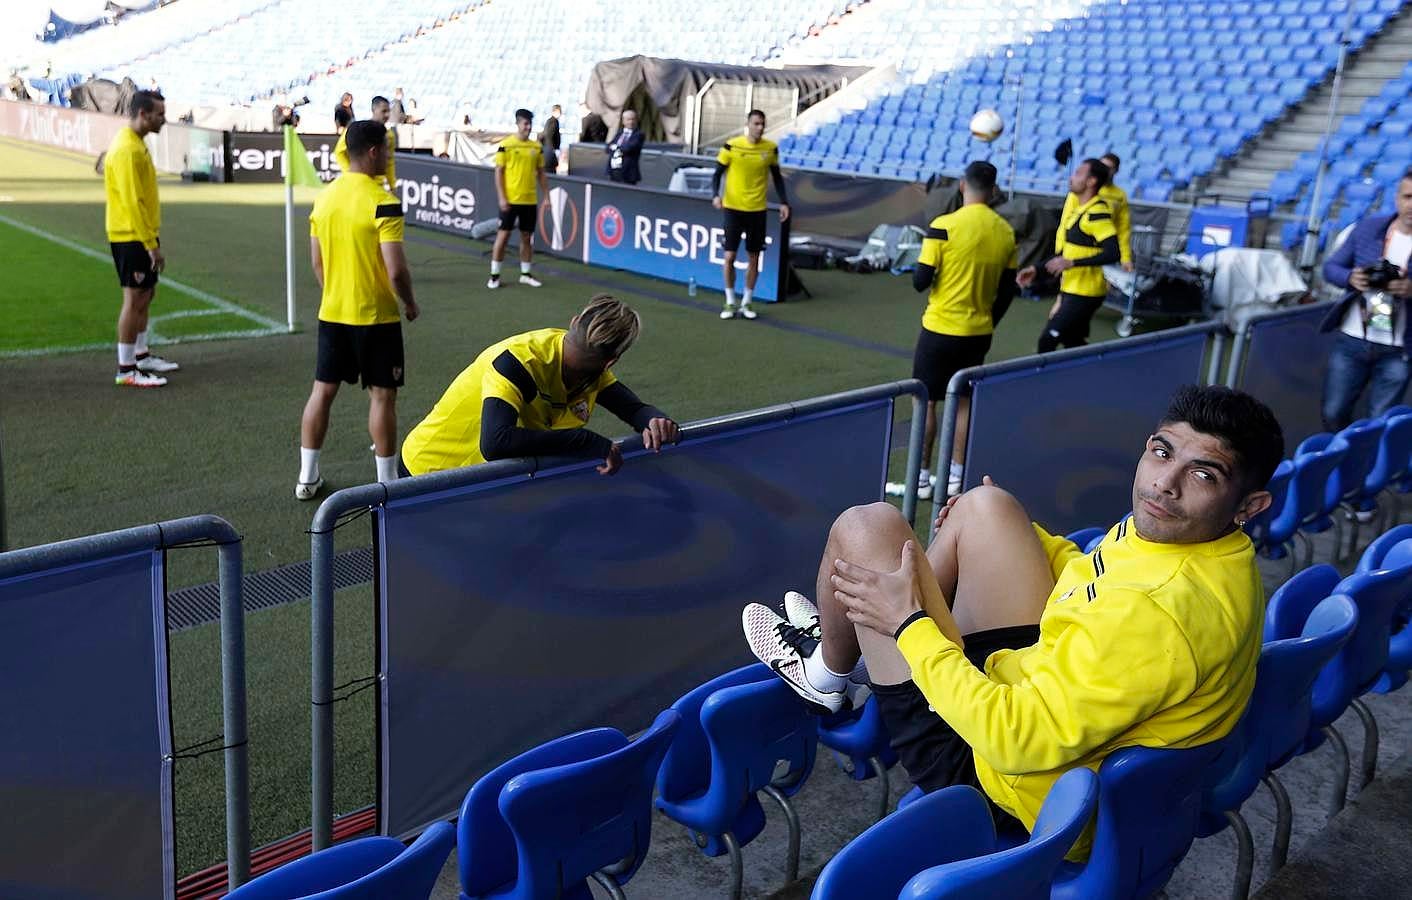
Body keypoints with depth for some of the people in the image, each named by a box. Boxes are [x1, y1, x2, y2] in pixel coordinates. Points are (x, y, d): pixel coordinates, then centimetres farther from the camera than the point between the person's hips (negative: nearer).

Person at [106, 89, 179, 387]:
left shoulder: (137, 145, 13)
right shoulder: (126, 150, -19)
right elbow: (132, 202, -22)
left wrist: (152, 238, 19)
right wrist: (151, 245, -22)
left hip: (143, 235, 10)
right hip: (132, 238, -10)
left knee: (146, 296, 17)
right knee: (135, 300, -6)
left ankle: (142, 356, 30)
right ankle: (126, 371, 0)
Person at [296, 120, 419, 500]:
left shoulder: (324, 197, 4)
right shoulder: (383, 202, -17)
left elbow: (317, 261, 12)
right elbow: (396, 270, -21)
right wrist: (410, 303, -4)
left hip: (331, 313, 6)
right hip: (376, 316, -6)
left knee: (322, 390, 12)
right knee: (381, 396, 3)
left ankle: (307, 477, 20)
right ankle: (387, 482, 10)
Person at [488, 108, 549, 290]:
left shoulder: (536, 147, 7)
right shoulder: (505, 145, -6)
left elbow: (541, 173, 14)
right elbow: (498, 172, -5)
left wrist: (546, 195, 8)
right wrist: (501, 197, -12)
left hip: (530, 200, 4)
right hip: (510, 200, -4)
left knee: (527, 237, 10)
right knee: (503, 235, -1)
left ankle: (525, 274, 21)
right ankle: (494, 276, 6)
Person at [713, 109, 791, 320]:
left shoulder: (771, 148, 0)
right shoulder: (731, 146, -7)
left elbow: (777, 177, 11)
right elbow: (718, 173, -1)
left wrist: (784, 202, 4)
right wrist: (715, 195, -18)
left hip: (757, 210, 2)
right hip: (733, 208, -2)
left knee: (754, 258, 6)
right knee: (729, 256, -4)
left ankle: (745, 303, 20)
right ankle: (730, 303, 12)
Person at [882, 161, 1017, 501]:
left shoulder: (944, 226, -15)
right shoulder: (1006, 232, 1)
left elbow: (920, 281, -14)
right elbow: (1007, 290, 7)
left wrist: (919, 270, 8)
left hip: (941, 329, -5)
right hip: (979, 333, 5)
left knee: (926, 401, 6)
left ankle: (921, 479, 11)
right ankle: (954, 477, 21)